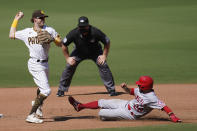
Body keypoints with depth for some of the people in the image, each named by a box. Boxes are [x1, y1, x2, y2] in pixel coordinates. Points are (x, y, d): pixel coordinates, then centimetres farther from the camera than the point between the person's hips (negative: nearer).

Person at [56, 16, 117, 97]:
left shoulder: (95, 32, -32)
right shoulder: (74, 33, -29)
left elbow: (107, 42, -16)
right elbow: (64, 45, -12)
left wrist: (104, 56, -19)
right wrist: (67, 58, -11)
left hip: (95, 52, -1)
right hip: (79, 52, 1)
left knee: (103, 66, -19)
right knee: (69, 67, -12)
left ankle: (111, 90, -7)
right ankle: (61, 90, 1)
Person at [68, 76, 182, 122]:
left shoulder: (152, 98, -33)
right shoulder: (140, 90, -7)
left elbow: (164, 106, -35)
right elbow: (130, 91, 10)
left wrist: (173, 117, -46)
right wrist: (125, 87, -11)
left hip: (129, 114, -8)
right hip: (126, 104, 8)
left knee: (101, 113, -11)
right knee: (101, 103, 15)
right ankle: (80, 106, 35)